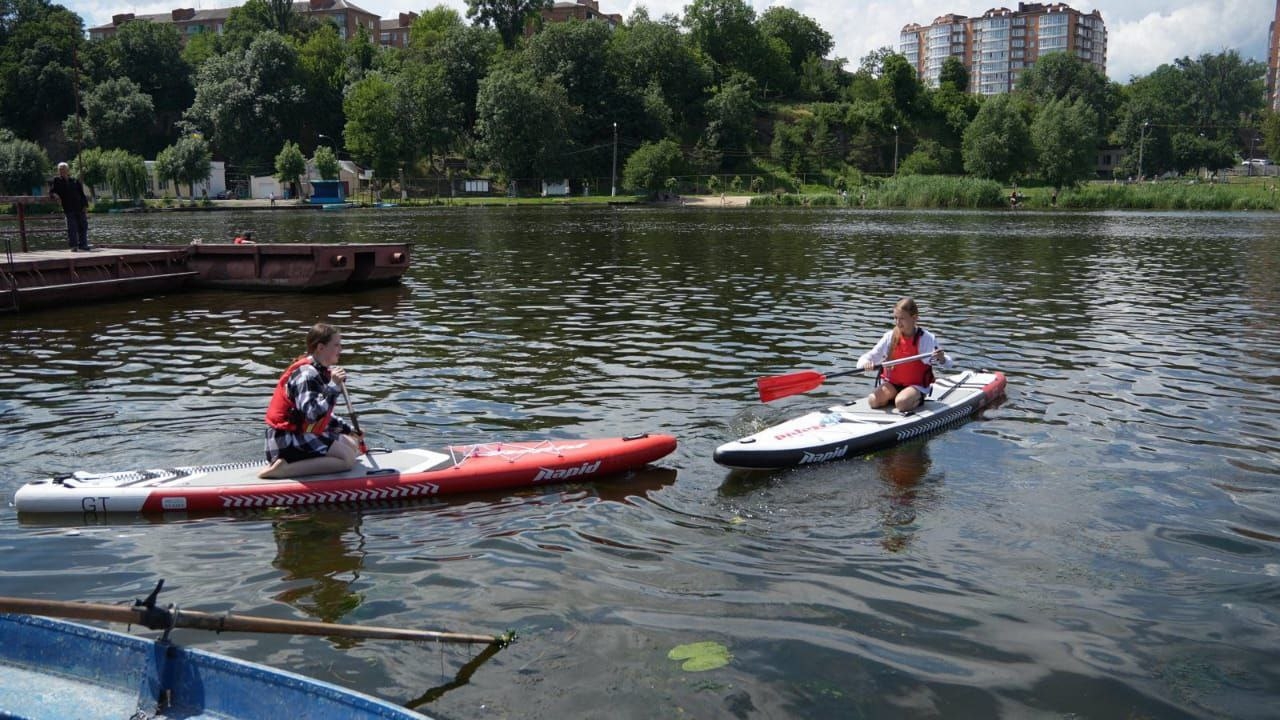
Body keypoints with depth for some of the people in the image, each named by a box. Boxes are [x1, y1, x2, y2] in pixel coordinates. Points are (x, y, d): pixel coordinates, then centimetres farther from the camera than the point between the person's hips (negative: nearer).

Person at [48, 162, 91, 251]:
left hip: (80, 207, 3)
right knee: (72, 227, -7)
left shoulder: (75, 181, 13)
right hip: (69, 209, -3)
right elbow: (51, 192, 11)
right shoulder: (57, 181, 10)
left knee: (83, 225, 4)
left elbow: (82, 194, 11)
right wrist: (55, 195, -13)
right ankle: (74, 246, -3)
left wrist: (85, 206, 1)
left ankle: (83, 244, 13)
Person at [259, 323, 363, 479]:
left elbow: (322, 414, 22)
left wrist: (347, 429, 20)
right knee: (347, 459, -17)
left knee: (352, 445, 16)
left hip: (303, 434, 10)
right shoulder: (306, 374, -19)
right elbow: (312, 414, -32)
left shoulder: (320, 371, 12)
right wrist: (334, 387, -31)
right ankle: (284, 470, -18)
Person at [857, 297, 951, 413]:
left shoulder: (926, 338, -8)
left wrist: (941, 359, -35)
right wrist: (865, 363, -27)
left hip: (916, 385, -3)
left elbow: (947, 364, -10)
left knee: (902, 403, -32)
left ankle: (917, 399, -1)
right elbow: (870, 357, -1)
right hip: (892, 383, 3)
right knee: (873, 400, -23)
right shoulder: (890, 337, -2)